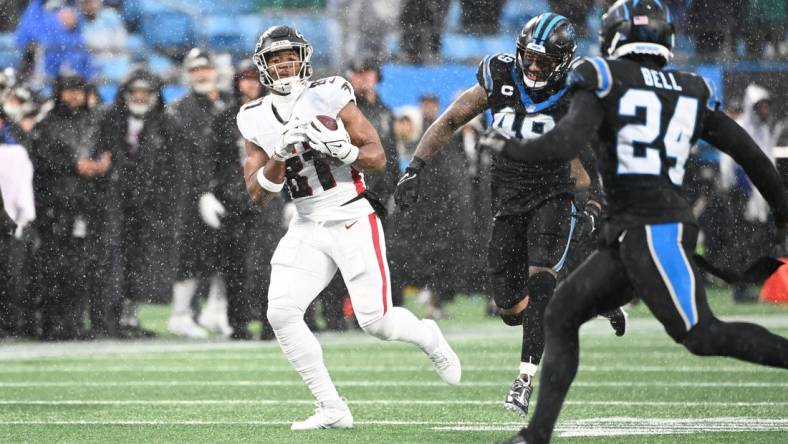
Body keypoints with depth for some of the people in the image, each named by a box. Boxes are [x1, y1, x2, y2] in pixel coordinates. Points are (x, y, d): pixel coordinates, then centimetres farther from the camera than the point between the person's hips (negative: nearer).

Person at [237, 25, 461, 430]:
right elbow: (258, 195, 0)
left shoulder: (329, 96, -6)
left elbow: (378, 157, -6)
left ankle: (428, 337, 28)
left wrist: (339, 149, -24)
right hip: (308, 227, 4)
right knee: (281, 312, -14)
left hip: (353, 219, -4)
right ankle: (331, 409, -5)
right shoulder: (257, 120, 4)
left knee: (376, 320, -8)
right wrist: (280, 155, -17)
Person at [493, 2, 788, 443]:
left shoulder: (605, 78, -4)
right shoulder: (692, 92, 15)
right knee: (562, 315, 10)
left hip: (651, 231, -8)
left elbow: (567, 143, -16)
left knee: (702, 335, -9)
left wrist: (511, 148, 1)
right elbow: (749, 152, 16)